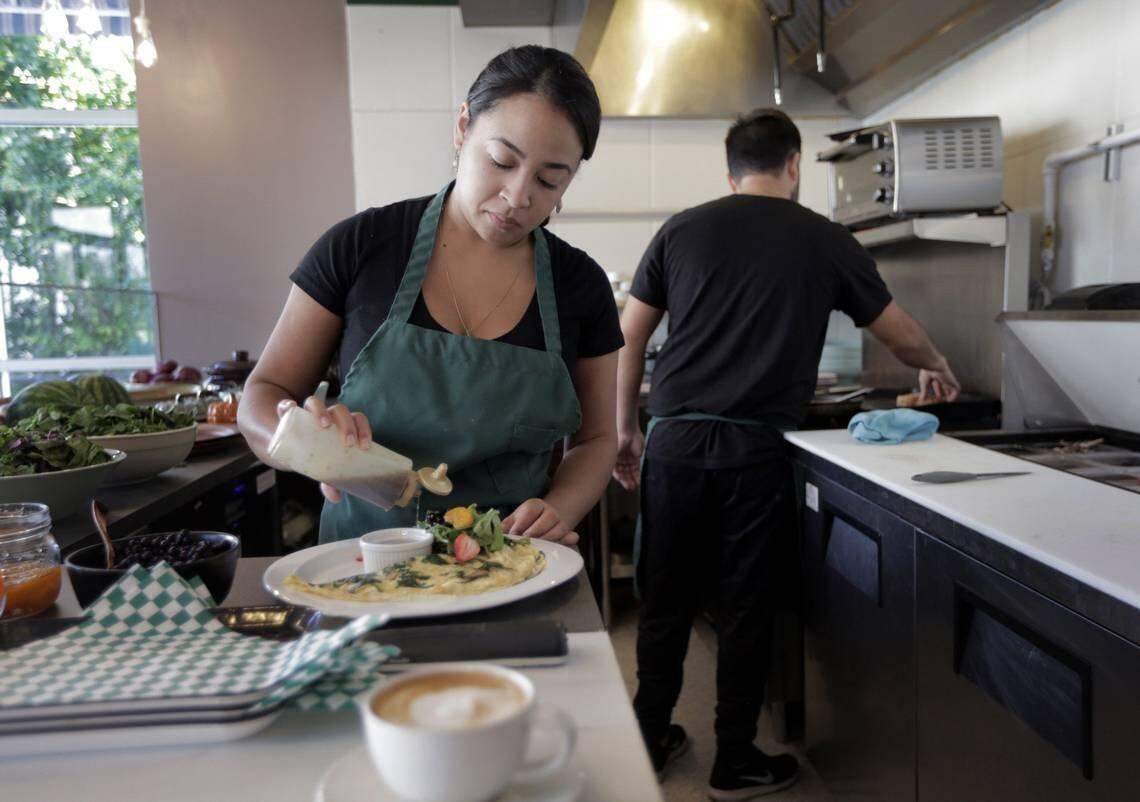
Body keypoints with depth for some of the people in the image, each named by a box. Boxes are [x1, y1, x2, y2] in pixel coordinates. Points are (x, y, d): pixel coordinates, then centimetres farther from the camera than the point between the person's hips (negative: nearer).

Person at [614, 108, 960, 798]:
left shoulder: (683, 230, 8)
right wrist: (939, 368, 39)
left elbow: (630, 336, 9)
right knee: (746, 610, 9)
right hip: (755, 451, -2)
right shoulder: (826, 242, 6)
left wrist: (626, 427, 18)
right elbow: (901, 334, 18)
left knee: (666, 602, 13)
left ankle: (650, 740, 29)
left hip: (675, 440, 2)